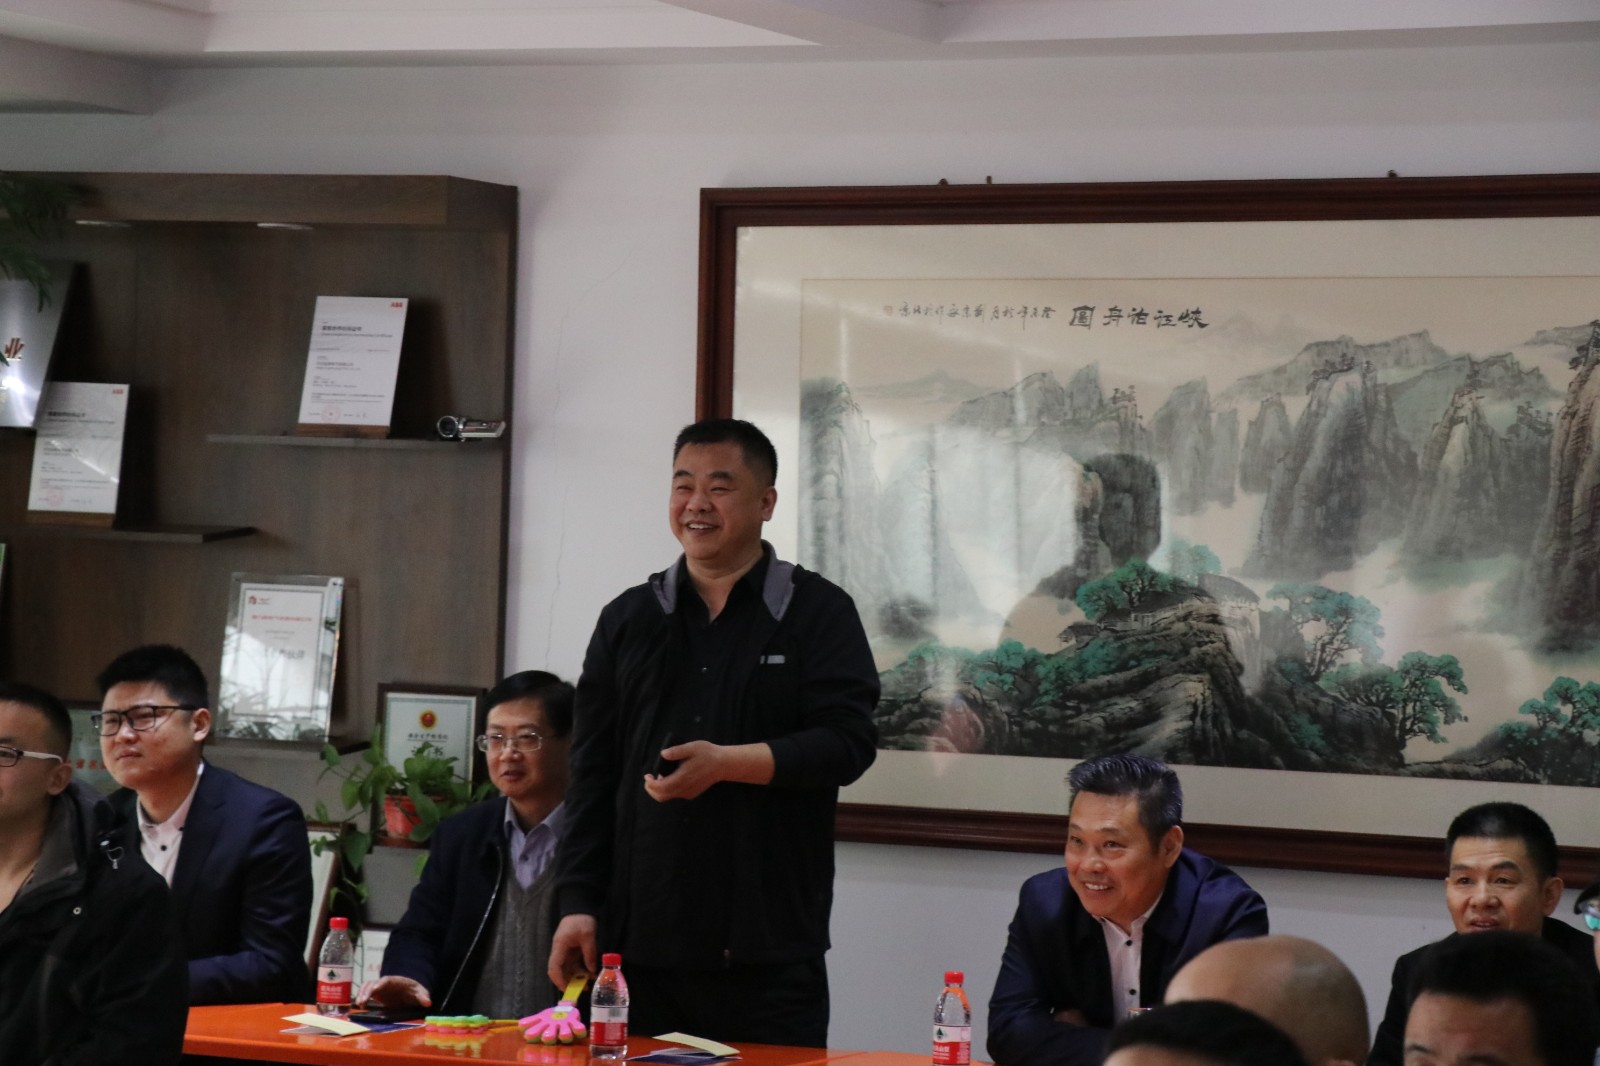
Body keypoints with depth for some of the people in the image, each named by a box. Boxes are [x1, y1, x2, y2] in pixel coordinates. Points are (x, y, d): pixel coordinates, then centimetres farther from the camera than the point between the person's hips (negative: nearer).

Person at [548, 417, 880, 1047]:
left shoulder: (818, 613, 4)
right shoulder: (628, 620, 14)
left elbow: (847, 742, -7)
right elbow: (593, 775, 12)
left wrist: (727, 762, -18)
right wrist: (578, 903, 5)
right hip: (640, 944, 3)